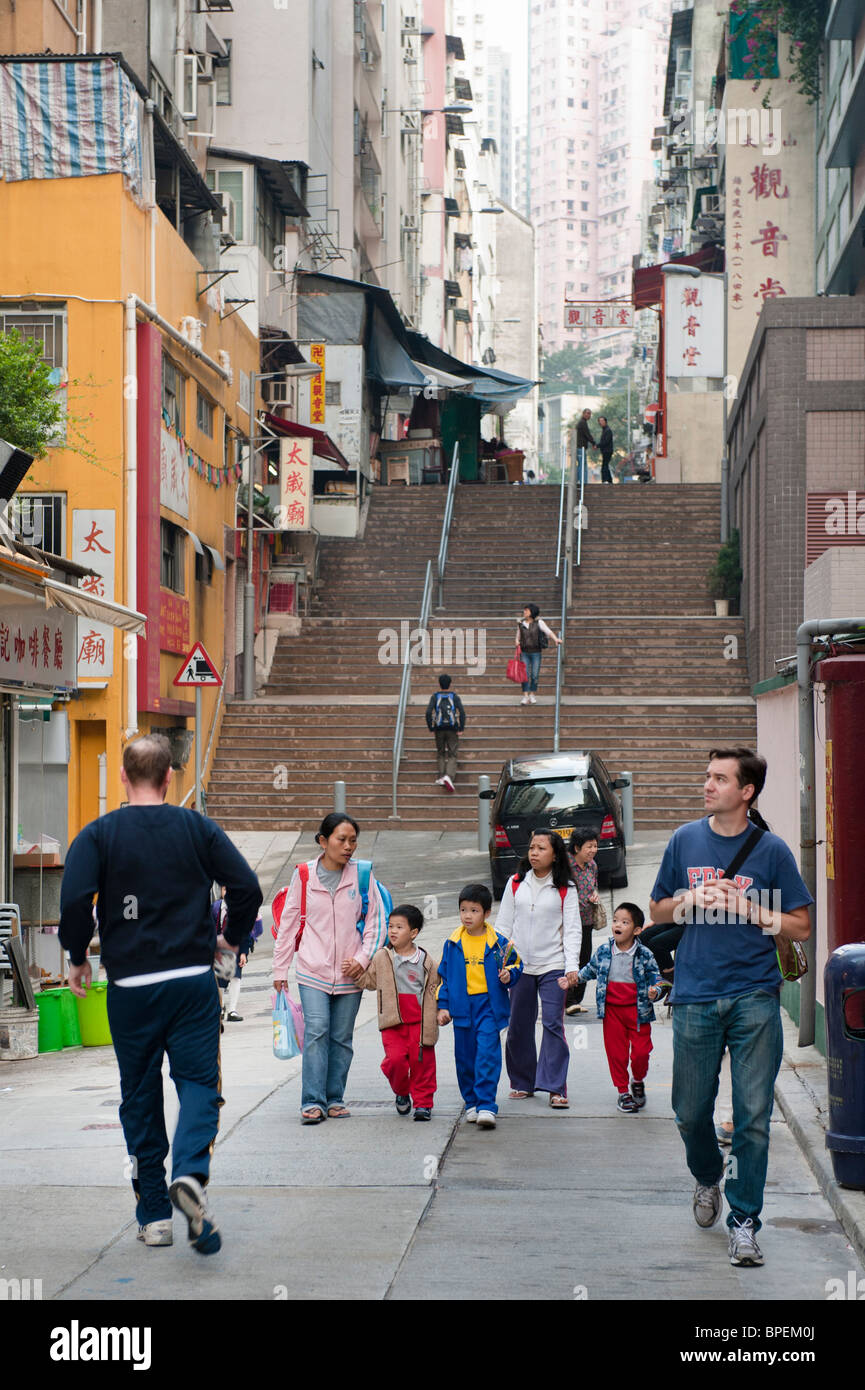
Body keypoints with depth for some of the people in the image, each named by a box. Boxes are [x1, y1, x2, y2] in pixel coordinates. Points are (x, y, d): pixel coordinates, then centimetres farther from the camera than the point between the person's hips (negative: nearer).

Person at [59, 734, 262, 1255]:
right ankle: (190, 1173, -23)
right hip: (194, 980, 0)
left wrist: (79, 959, 3)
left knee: (140, 1097, 10)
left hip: (130, 987, 0)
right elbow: (247, 888, -3)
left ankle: (154, 1214, 12)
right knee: (199, 1081, 5)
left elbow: (75, 900, -13)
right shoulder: (198, 828, 2)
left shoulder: (98, 834, -1)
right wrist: (232, 939, 15)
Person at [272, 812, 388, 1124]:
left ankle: (335, 1099, 15)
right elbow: (288, 923, 6)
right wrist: (280, 969, 7)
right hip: (313, 970, -2)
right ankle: (313, 1102, -13)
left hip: (349, 973, 2)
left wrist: (362, 958, -5)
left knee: (341, 1037, 6)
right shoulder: (304, 875, 1)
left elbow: (377, 920, 7)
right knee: (316, 1031, -13)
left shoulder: (361, 876, 2)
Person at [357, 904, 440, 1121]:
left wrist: (442, 1011, 1)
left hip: (420, 1022, -1)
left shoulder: (426, 961, 2)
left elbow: (436, 988, 9)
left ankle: (423, 1103, 13)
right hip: (393, 1022, 1)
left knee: (422, 1062, -1)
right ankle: (401, 1092, 17)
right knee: (395, 1059, -12)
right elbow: (368, 980, 15)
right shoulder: (381, 958, 6)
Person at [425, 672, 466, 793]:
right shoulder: (455, 696, 2)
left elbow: (428, 712, -10)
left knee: (441, 755, 18)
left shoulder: (435, 697, 2)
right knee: (452, 756, 0)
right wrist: (461, 729, -7)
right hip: (452, 729, -1)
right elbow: (462, 712, -10)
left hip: (439, 729, 1)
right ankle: (449, 776, -23)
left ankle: (441, 777, 6)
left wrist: (430, 729, -2)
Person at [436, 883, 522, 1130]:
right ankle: (471, 1103, 24)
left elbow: (516, 964, 11)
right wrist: (443, 1005, 8)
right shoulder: (453, 944, 6)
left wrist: (508, 975, -11)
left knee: (487, 1055, -12)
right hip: (461, 1006, 3)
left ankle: (487, 1107, -14)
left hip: (489, 1006, -3)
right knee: (465, 1057, 9)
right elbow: (444, 976, 12)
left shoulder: (498, 942, -1)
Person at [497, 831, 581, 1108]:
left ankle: (556, 1088, -8)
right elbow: (503, 925, 10)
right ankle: (522, 1082, 22)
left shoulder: (565, 888, 1)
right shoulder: (516, 884, 7)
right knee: (519, 1026, 8)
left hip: (553, 966, -3)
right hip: (520, 966, 3)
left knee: (553, 1023, -10)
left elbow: (572, 929, -2)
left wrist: (572, 966, -12)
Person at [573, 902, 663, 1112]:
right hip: (611, 1010, 2)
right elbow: (591, 969, 17)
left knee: (641, 1051, -3)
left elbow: (655, 978, -1)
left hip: (638, 1010, -2)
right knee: (616, 1051, 5)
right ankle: (623, 1091, 20)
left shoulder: (644, 955, -8)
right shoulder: (603, 951, 0)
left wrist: (654, 991, -21)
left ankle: (638, 1082, 27)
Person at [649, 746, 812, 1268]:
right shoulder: (685, 840, 7)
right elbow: (658, 910, 16)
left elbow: (800, 927, 1)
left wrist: (745, 907, -11)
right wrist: (690, 899, -5)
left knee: (753, 1116, -3)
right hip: (696, 997, 2)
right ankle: (709, 1179, 38)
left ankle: (744, 1221, 6)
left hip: (754, 998, -2)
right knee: (691, 1112, 9)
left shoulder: (772, 849, -1)